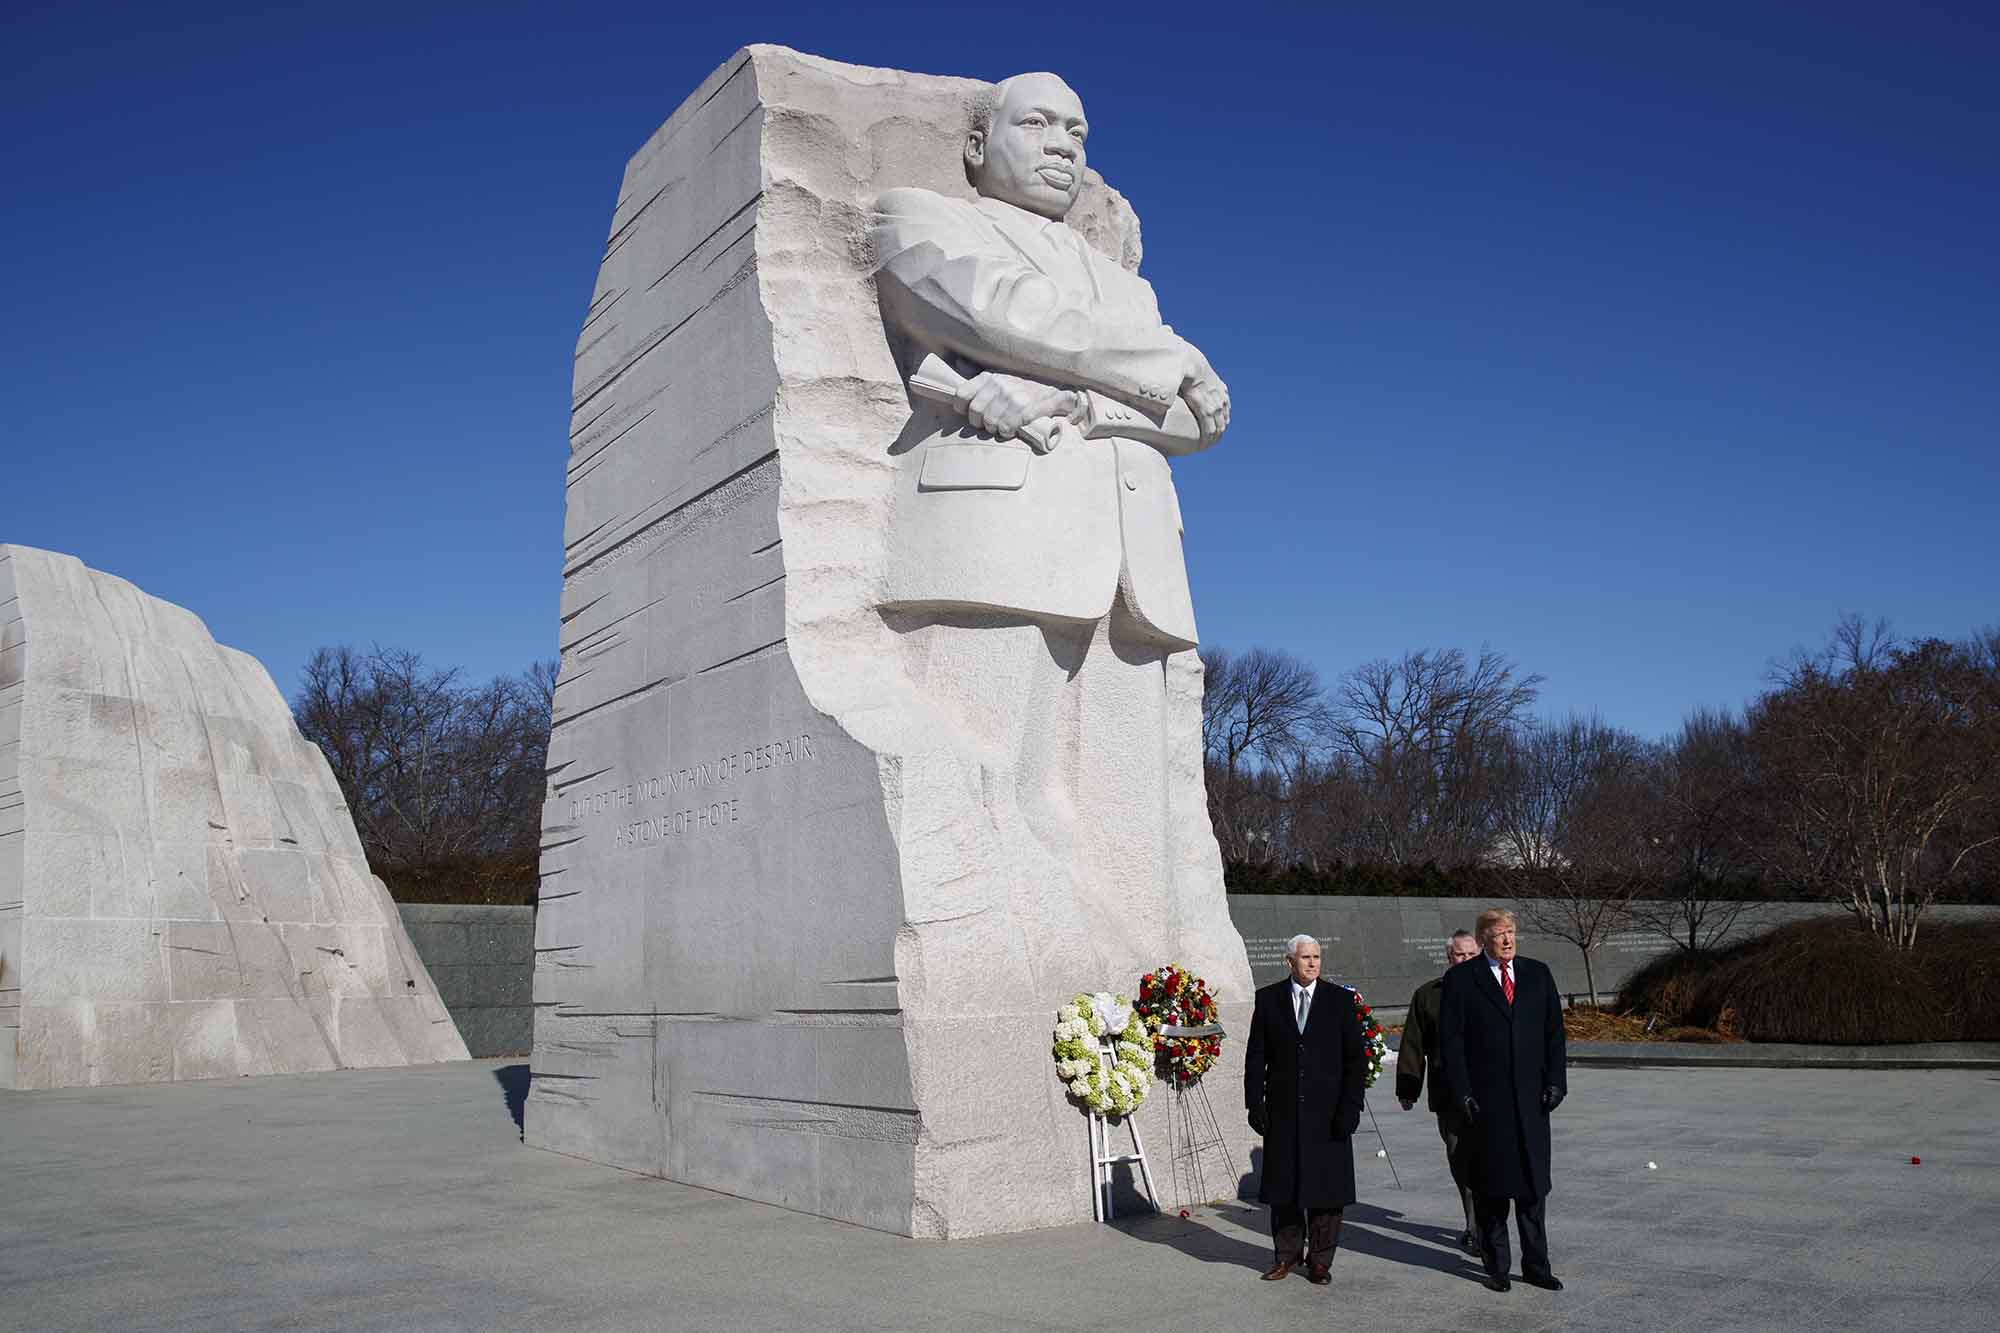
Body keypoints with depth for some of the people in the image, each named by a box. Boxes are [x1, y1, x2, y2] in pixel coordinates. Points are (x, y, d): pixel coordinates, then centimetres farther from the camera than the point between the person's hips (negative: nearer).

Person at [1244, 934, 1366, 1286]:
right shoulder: (1268, 999, 4)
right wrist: (1255, 1104, -1)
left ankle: (1321, 1260, 15)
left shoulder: (1340, 999, 1)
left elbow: (1355, 1058, 1)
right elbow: (1255, 1055, 5)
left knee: (1325, 1186, 3)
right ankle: (1288, 1253, 22)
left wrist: (1350, 1107, -7)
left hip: (1327, 1112, -1)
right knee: (1283, 1184, 8)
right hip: (1283, 1110, 1)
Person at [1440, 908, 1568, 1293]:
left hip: (1531, 1098, 3)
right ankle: (1496, 1265, 15)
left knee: (1534, 1184, 7)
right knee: (1490, 1187, 4)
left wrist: (1555, 1082, 0)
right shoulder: (1461, 979, -2)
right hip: (1485, 1099, -3)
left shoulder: (1538, 974, 9)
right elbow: (1450, 1039, -3)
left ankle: (1535, 1265, 16)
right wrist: (1462, 1091, -10)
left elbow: (1554, 1032, 9)